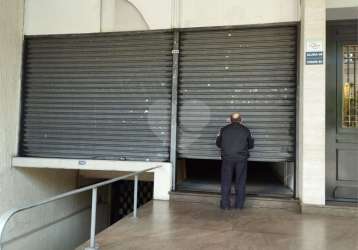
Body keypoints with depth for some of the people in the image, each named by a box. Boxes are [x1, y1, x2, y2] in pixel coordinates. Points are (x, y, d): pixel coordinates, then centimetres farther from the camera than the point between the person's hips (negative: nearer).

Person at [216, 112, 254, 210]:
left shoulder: (224, 129, 1)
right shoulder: (245, 130, 2)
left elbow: (218, 143, 9)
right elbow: (251, 145, 11)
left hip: (227, 158, 0)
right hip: (241, 159, 0)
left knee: (226, 182, 7)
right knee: (240, 182, 9)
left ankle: (225, 204, 9)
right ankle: (239, 204, 13)